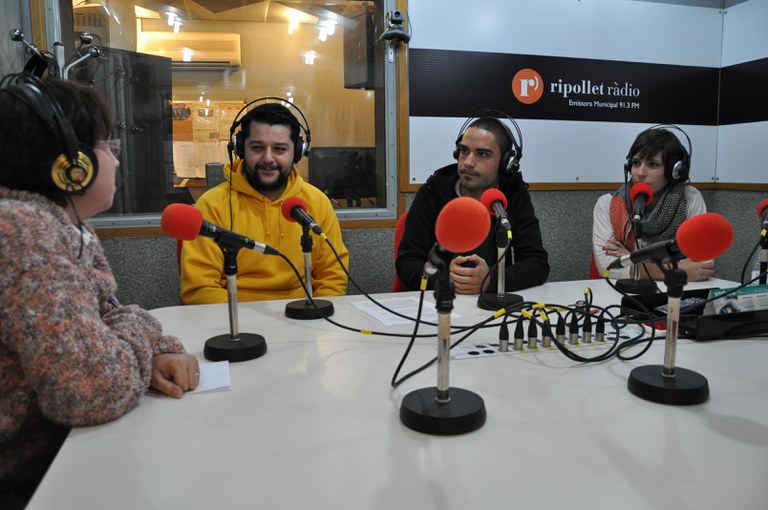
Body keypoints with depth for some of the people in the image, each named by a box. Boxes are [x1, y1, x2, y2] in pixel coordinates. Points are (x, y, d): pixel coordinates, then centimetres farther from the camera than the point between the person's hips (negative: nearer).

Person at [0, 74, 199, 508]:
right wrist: (140, 330, -11)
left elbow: (104, 322, 12)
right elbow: (95, 389, -31)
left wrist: (160, 353, -9)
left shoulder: (72, 231, 5)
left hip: (65, 449, 8)